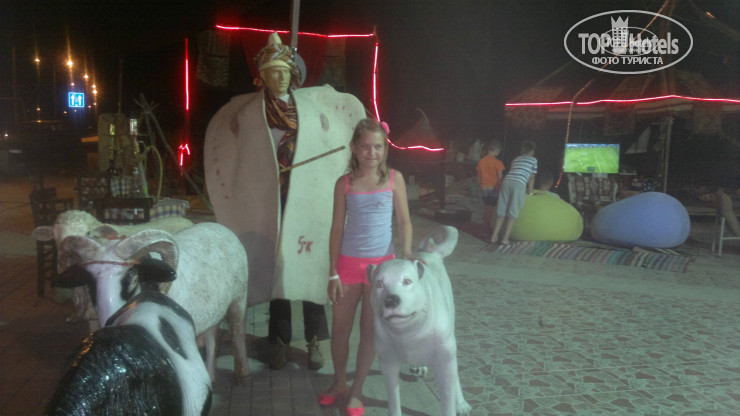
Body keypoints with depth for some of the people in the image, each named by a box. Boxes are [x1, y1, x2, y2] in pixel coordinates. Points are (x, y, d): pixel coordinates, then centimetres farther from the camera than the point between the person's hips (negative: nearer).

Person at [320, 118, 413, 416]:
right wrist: (333, 273, -2)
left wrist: (406, 256, -12)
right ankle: (339, 382, 33)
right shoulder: (344, 183, -2)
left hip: (381, 264, -1)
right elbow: (337, 229, 0)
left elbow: (404, 221, 0)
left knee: (370, 330, 8)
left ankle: (357, 391, 24)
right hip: (348, 263, 1)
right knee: (340, 328, 10)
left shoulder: (394, 178, -3)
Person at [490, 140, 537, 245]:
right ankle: (505, 238, -6)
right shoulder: (533, 160, 17)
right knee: (513, 212, -1)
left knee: (501, 211, 8)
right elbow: (532, 177, 19)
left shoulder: (515, 159, 30)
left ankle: (494, 236, 5)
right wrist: (530, 191, 32)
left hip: (506, 181, 5)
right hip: (519, 184, -5)